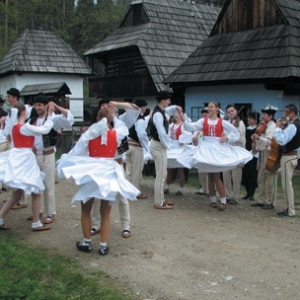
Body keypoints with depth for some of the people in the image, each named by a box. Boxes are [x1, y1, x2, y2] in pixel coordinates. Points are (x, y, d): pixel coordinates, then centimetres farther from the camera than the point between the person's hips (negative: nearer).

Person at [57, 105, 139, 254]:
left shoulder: (89, 134, -4)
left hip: (91, 173, -1)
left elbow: (76, 152, -2)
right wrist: (113, 116, 19)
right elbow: (123, 128, 22)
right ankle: (103, 246, 12)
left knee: (86, 210, 16)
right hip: (109, 174, 1)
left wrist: (63, 165, 8)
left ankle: (87, 243, 21)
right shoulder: (116, 134, -2)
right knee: (105, 214, 11)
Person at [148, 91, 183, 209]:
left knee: (162, 174, 16)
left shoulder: (162, 111, 10)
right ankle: (158, 203, 3)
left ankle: (161, 199, 26)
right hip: (159, 146, -10)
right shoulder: (158, 114, -21)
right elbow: (162, 133, -28)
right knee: (161, 175, -5)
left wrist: (175, 108, 11)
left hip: (159, 145, 10)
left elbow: (169, 110, 34)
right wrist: (168, 144, -12)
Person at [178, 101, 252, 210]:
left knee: (216, 176, -7)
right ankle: (213, 200, 18)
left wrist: (227, 137, -10)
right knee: (210, 176, 8)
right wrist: (184, 121, -25)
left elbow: (235, 132, 5)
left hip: (218, 149, -2)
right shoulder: (203, 121, 4)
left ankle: (223, 201, 2)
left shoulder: (222, 122, 1)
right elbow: (192, 127, -10)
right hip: (206, 149, 2)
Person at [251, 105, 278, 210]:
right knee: (261, 179, 11)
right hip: (263, 154, 9)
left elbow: (268, 141, -20)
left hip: (270, 155, -9)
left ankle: (270, 202, 4)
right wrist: (255, 140, -3)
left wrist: (259, 138, -33)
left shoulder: (272, 126, -10)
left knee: (270, 180, -2)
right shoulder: (265, 126, 17)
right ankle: (261, 200, 19)